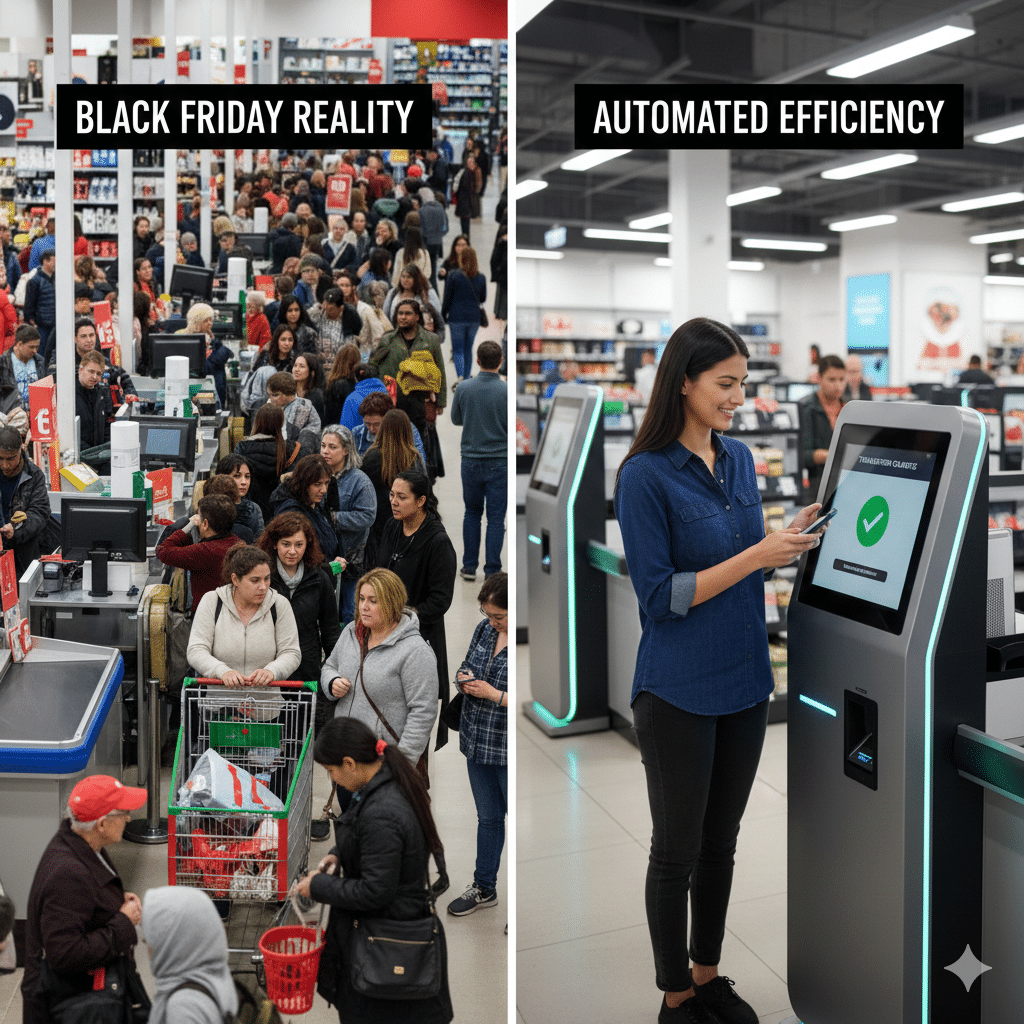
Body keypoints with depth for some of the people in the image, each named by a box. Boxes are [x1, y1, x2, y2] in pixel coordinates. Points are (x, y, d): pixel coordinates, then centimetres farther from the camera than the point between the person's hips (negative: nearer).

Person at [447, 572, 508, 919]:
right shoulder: (484, 629, 2)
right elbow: (466, 666, 17)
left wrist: (493, 694, -23)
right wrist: (464, 678, -6)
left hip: (510, 754, -7)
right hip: (478, 743, 7)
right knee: (488, 818, 22)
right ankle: (484, 889, 39)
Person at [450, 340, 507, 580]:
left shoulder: (464, 388, -5)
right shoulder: (507, 391, -13)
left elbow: (456, 419, 9)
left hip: (471, 461, 3)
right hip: (498, 463, -3)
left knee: (472, 513, 17)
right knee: (496, 518, 3)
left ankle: (469, 567, 18)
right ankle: (492, 572, 4)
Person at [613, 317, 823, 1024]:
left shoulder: (740, 457, 5)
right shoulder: (645, 475, -16)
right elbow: (660, 596, -19)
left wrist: (790, 537, -3)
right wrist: (756, 555, -22)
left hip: (745, 681, 6)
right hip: (680, 692, -6)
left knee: (722, 840, 19)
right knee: (678, 848, 9)